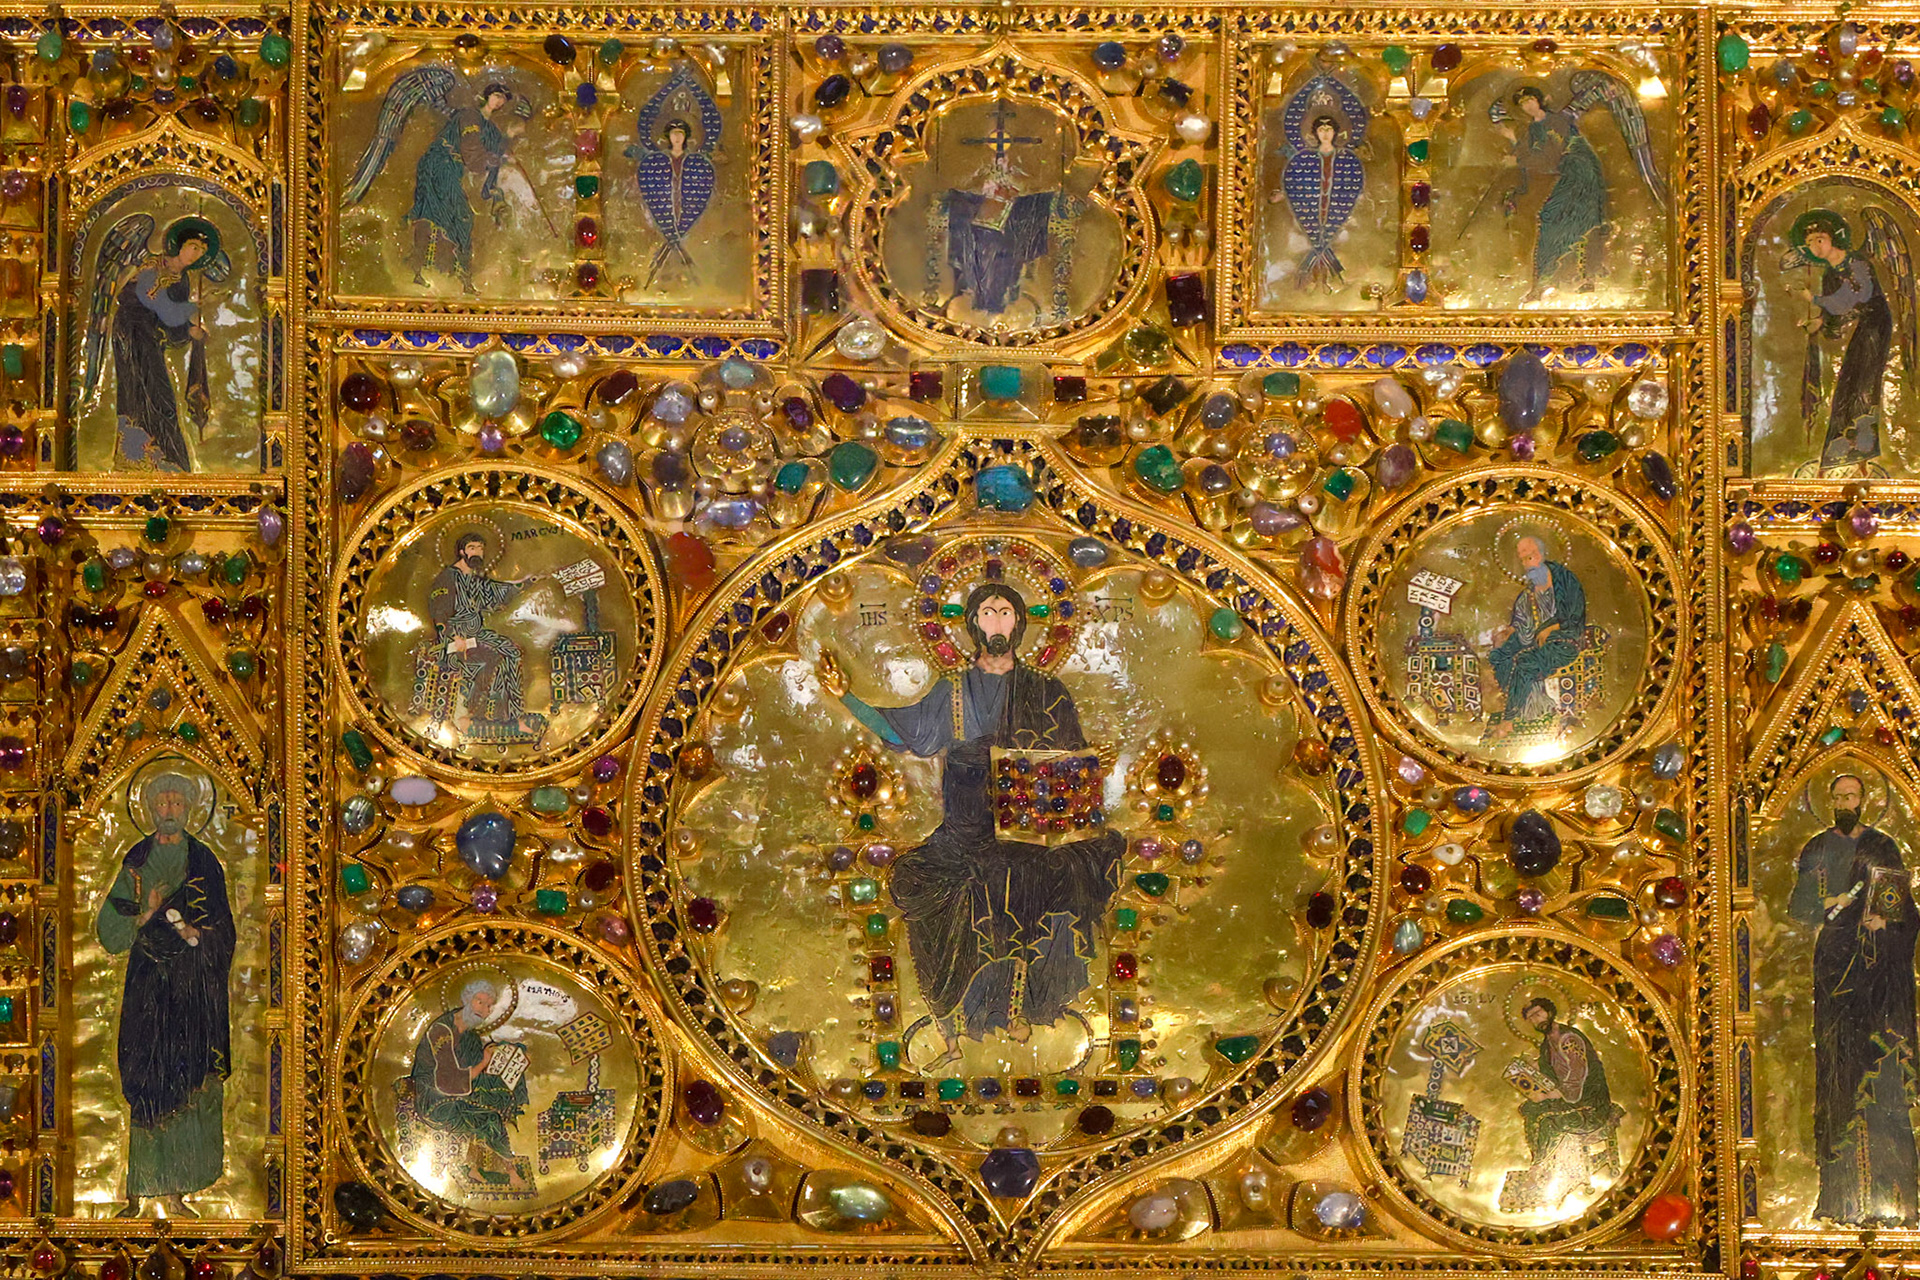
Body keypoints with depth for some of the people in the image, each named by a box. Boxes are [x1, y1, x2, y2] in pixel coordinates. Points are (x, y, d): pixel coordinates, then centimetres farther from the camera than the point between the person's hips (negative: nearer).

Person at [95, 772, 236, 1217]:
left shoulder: (205, 861, 8)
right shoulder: (135, 861, 8)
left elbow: (221, 932, 5)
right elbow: (110, 931, 3)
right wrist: (148, 914, -12)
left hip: (194, 988, 0)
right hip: (147, 988, 0)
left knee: (188, 1085, -3)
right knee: (143, 1083, -5)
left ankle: (174, 1191, 1)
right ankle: (136, 1190, -2)